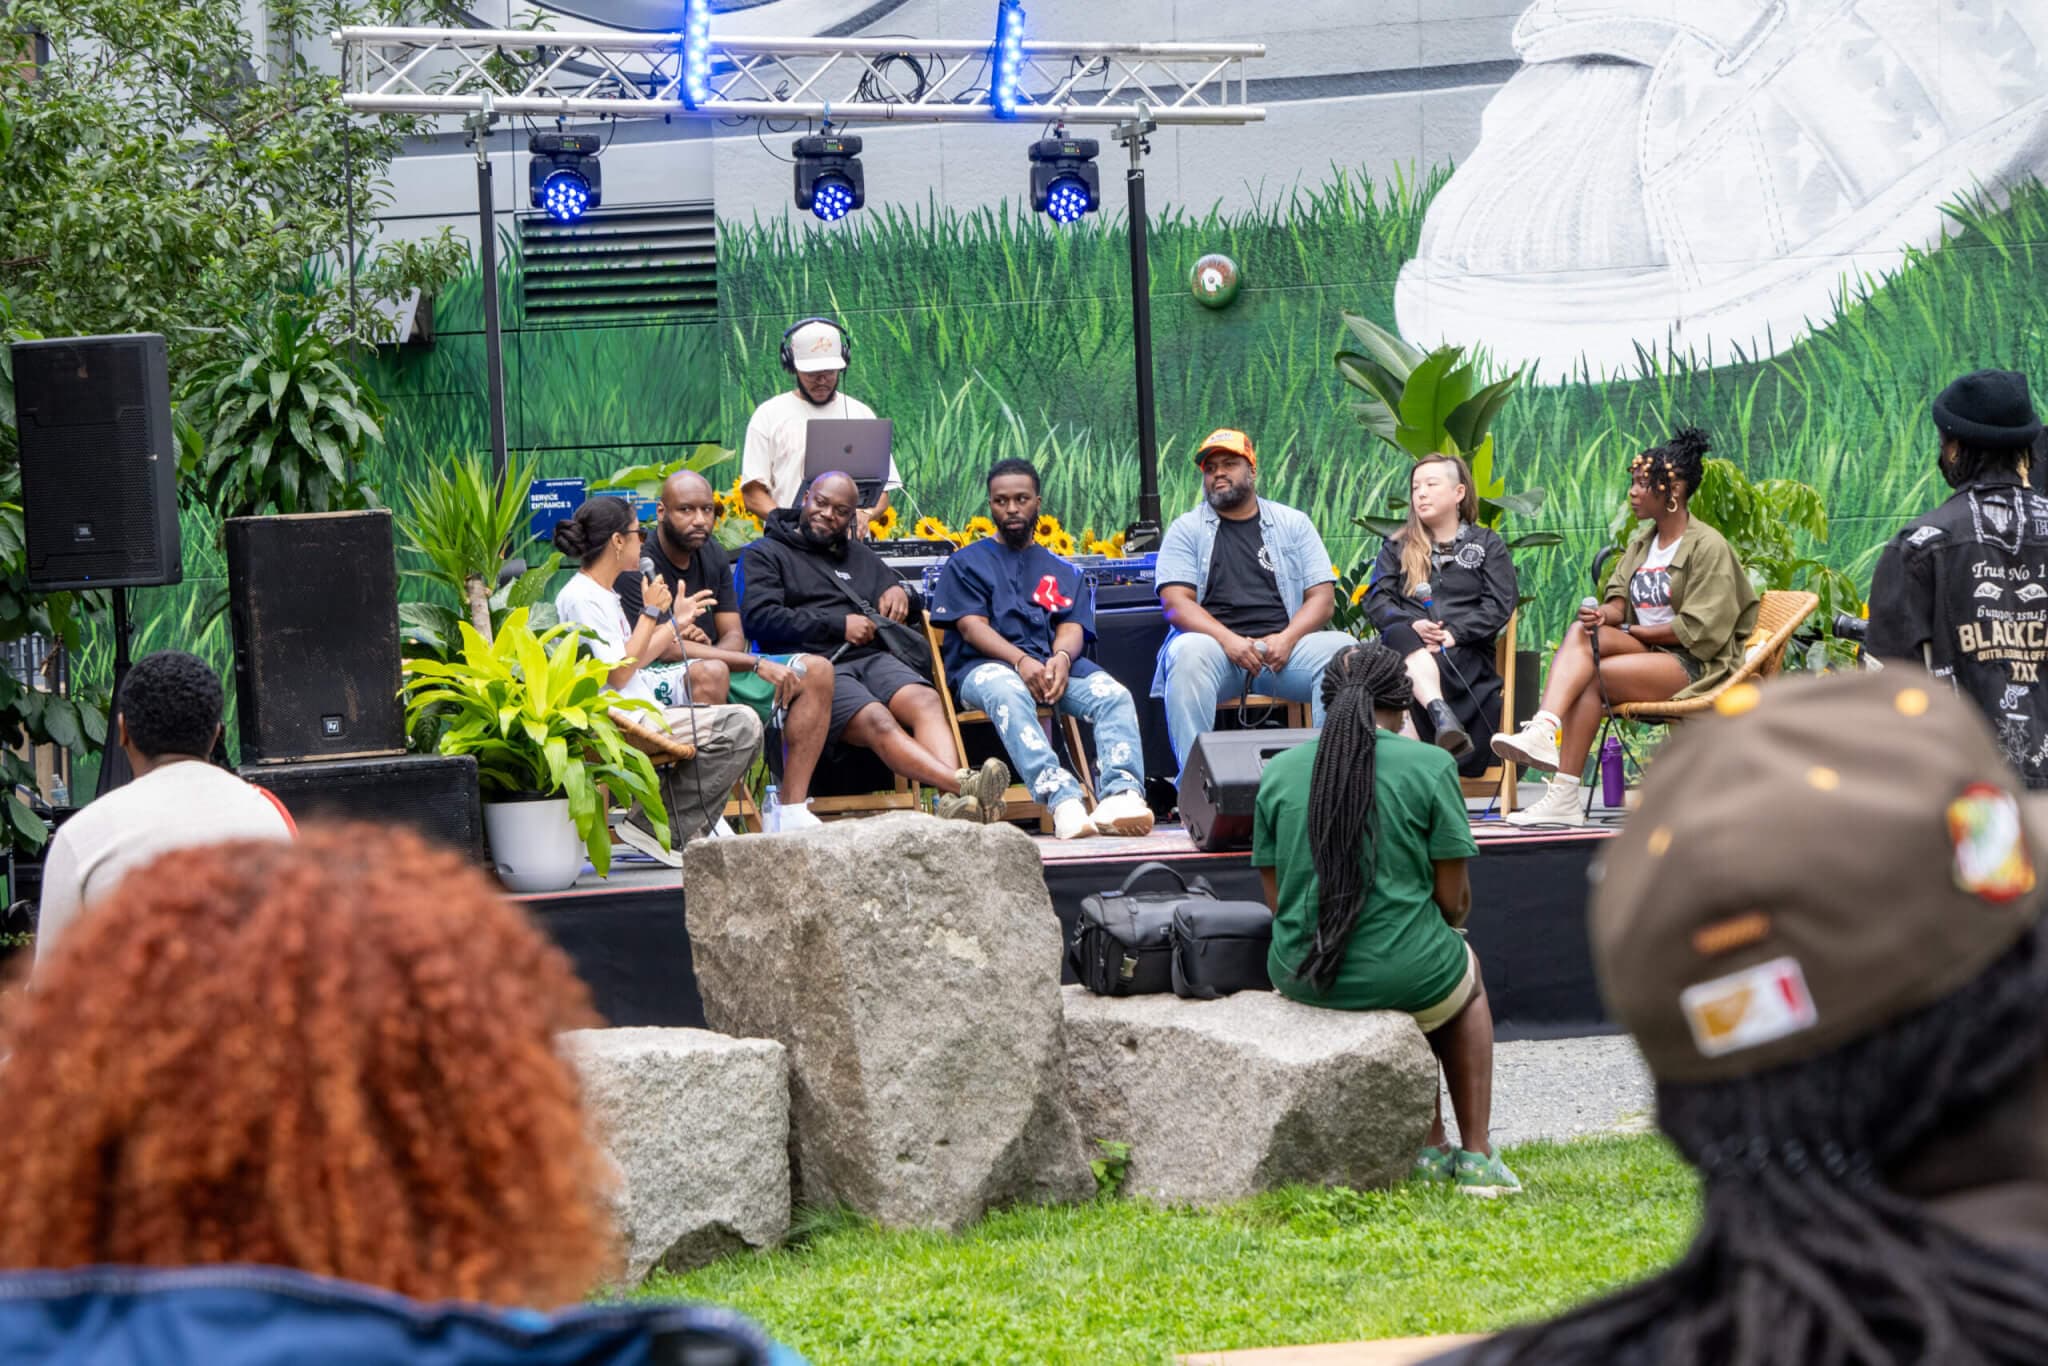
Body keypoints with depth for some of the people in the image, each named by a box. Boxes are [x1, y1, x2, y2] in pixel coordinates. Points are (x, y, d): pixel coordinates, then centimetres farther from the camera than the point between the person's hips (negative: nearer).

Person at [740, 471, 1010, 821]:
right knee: (877, 721, -34)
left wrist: (900, 593, 15)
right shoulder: (765, 555, 15)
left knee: (926, 701, -30)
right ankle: (962, 786, -57)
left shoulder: (860, 556, 33)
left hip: (872, 657, 5)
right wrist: (838, 625, -5)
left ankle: (953, 799, -54)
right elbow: (759, 618, -3)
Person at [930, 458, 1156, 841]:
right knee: (1008, 692, -41)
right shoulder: (966, 564, 19)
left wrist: (1061, 658, -16)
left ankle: (1121, 794, -52)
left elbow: (1072, 627, 11)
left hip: (1053, 664, 4)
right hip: (986, 665, -3)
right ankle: (1061, 798, -58)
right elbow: (971, 625, 2)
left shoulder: (1062, 572, 28)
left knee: (1114, 694, -29)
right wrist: (1020, 660, -17)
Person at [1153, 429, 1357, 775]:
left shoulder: (1293, 524, 17)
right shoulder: (1187, 529, 13)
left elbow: (1322, 598, 9)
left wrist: (1287, 639, -12)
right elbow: (1176, 603, 0)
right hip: (1216, 645, -2)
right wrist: (1228, 640, -18)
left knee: (1341, 649, -27)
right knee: (1188, 654, -36)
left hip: (1282, 646, 2)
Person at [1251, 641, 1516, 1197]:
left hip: (1300, 977, 4)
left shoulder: (1278, 771, 4)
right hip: (1402, 975, -4)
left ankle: (1432, 1148, 38)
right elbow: (1454, 898, -4)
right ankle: (1476, 1156, 30)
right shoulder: (1429, 765, -6)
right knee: (1465, 972, 34)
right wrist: (1448, 919, 19)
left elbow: (1276, 898, 7)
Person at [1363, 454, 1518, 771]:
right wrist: (1413, 625, -13)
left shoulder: (1487, 545, 19)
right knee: (1400, 637, -42)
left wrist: (1454, 633, -13)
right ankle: (1441, 715, -62)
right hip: (1406, 652, -1)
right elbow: (1376, 600, 10)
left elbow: (1499, 606, 4)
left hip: (1467, 654, 1)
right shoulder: (1397, 547, 25)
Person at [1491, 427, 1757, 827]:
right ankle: (1543, 729, -47)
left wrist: (1634, 632, -9)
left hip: (1694, 666, -7)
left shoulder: (1708, 546, -5)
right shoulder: (1641, 544, 20)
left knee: (1590, 677, -27)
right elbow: (1620, 601, 12)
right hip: (1645, 650, 7)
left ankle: (1563, 798, -32)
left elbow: (1700, 631, -12)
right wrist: (1606, 614, -13)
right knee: (1580, 634, -24)